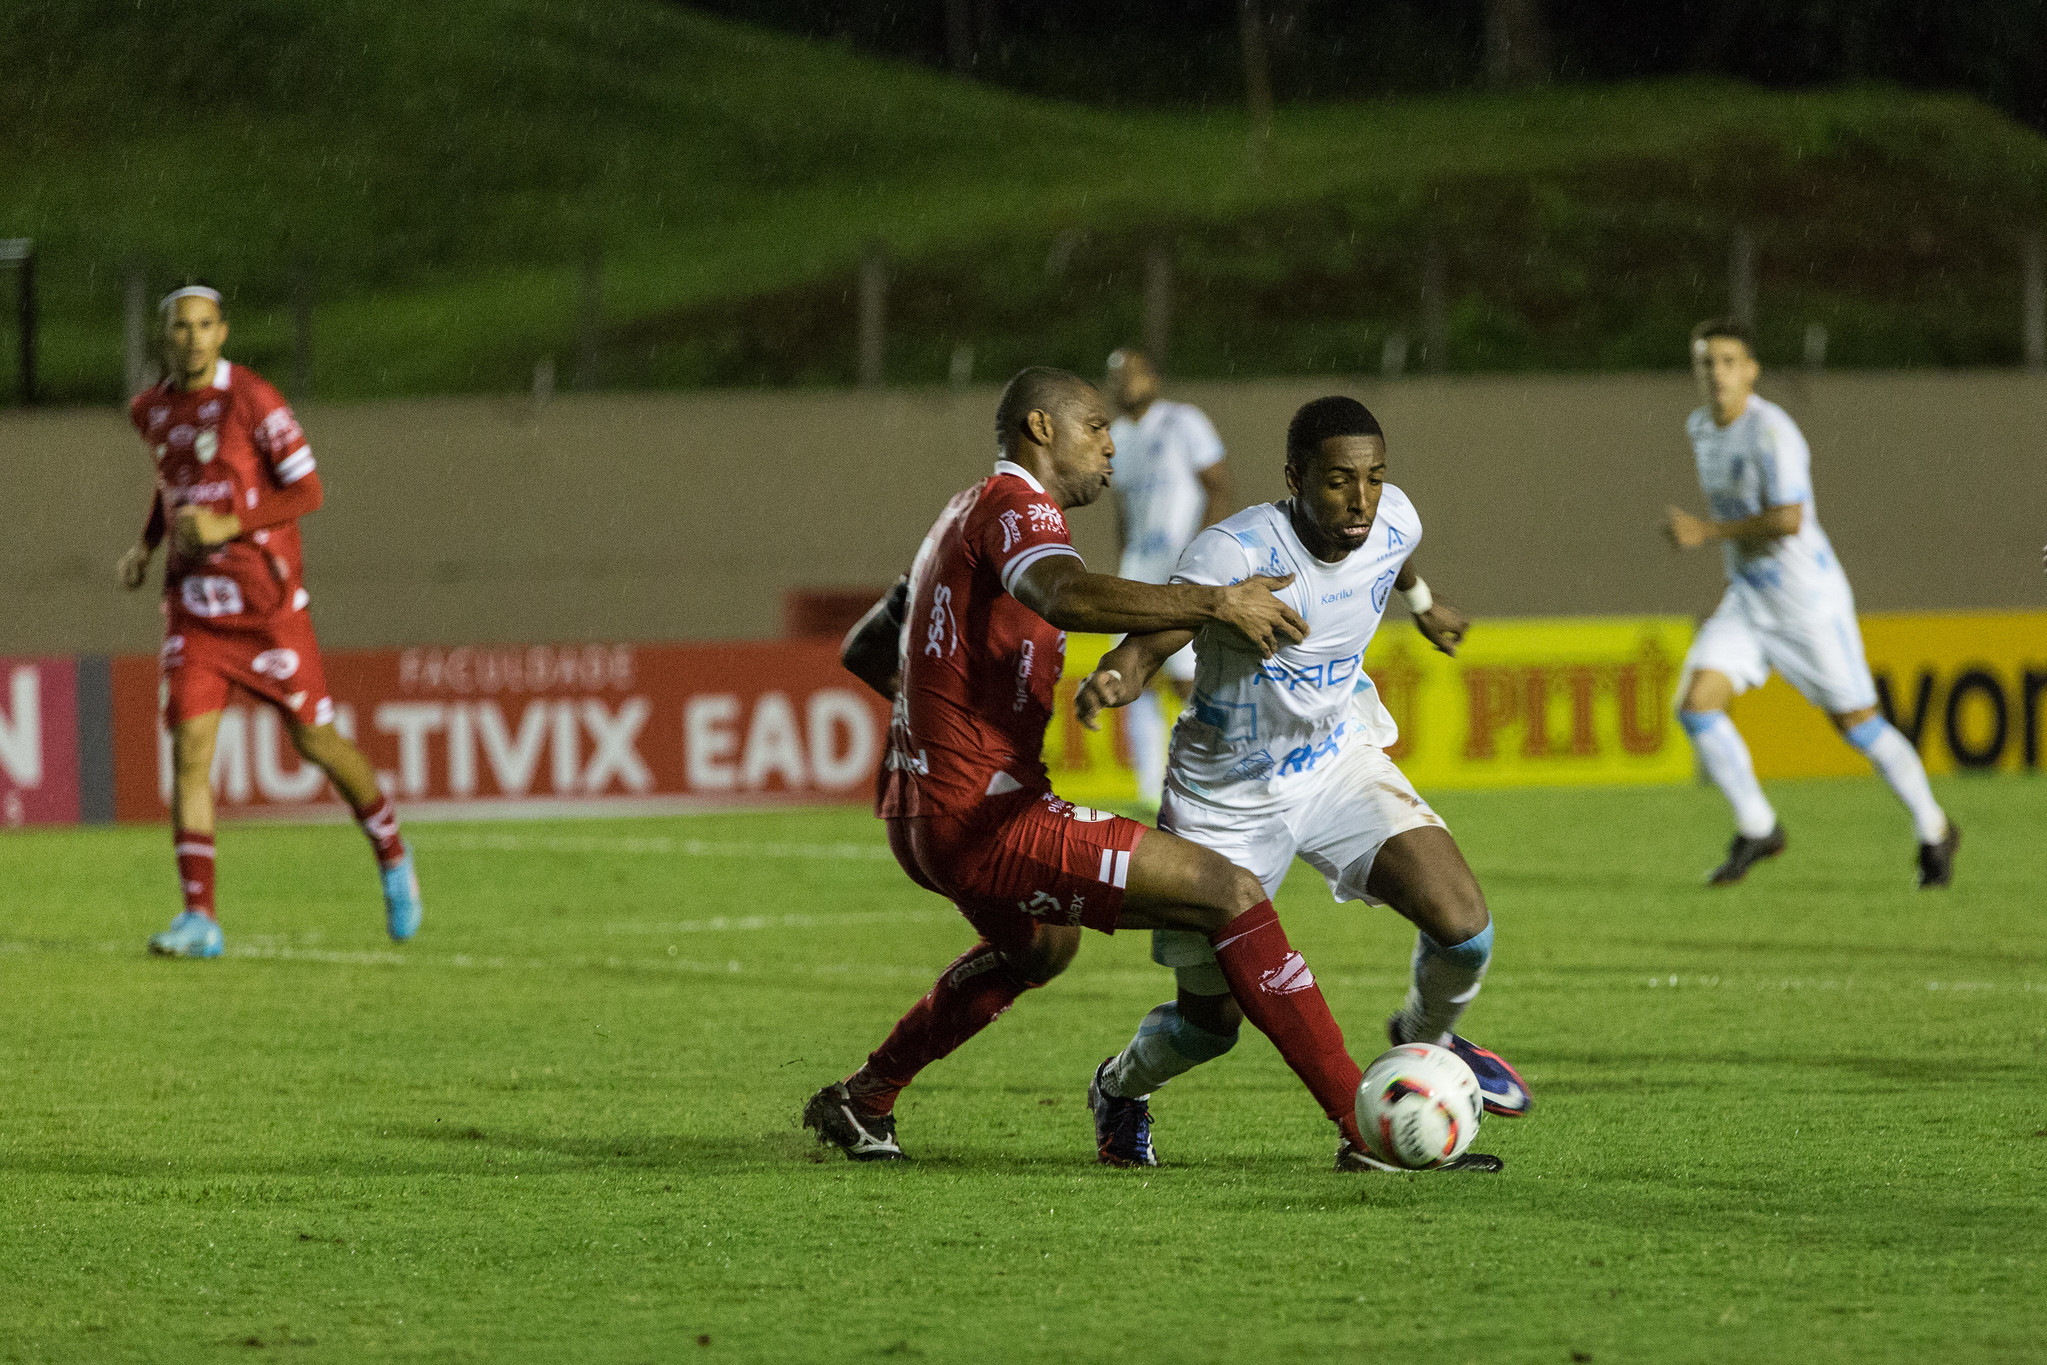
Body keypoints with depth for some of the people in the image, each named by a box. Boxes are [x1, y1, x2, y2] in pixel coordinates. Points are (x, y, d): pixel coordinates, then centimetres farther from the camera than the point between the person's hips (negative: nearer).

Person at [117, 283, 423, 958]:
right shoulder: (149, 410, 7)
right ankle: (200, 917, -11)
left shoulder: (253, 401, -12)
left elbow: (307, 491, -11)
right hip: (193, 605, 4)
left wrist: (229, 525, -22)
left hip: (266, 600, -4)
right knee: (188, 749, -10)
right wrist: (146, 546, 12)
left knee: (316, 742, 5)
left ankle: (392, 857, 31)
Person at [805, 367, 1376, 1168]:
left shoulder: (963, 518, 20)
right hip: (982, 820, -11)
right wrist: (1215, 606, -37)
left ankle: (860, 1102, 45)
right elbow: (1066, 596, -34)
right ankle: (1364, 1122, -19)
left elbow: (864, 651, 30)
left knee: (1043, 944, 41)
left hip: (921, 816, 11)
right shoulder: (1012, 503, -10)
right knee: (1230, 892, -15)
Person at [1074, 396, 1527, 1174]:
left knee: (1463, 924, -16)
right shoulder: (1238, 551, -31)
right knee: (1212, 1020, 3)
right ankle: (1121, 1090, 39)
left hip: (1337, 760, 4)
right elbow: (1150, 640, -40)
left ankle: (1426, 1037, 19)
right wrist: (1112, 680, -64)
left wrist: (1420, 599, 35)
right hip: (1227, 795, -4)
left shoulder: (1392, 521, -12)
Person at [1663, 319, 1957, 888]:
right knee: (1695, 704, -11)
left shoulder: (1770, 431, -20)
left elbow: (1789, 520, -30)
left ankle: (1934, 832, 20)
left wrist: (1706, 531, -26)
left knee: (1854, 722, 1)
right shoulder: (1701, 427, 7)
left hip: (1807, 599, -7)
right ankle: (1757, 830, 4)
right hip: (1747, 600, 7)